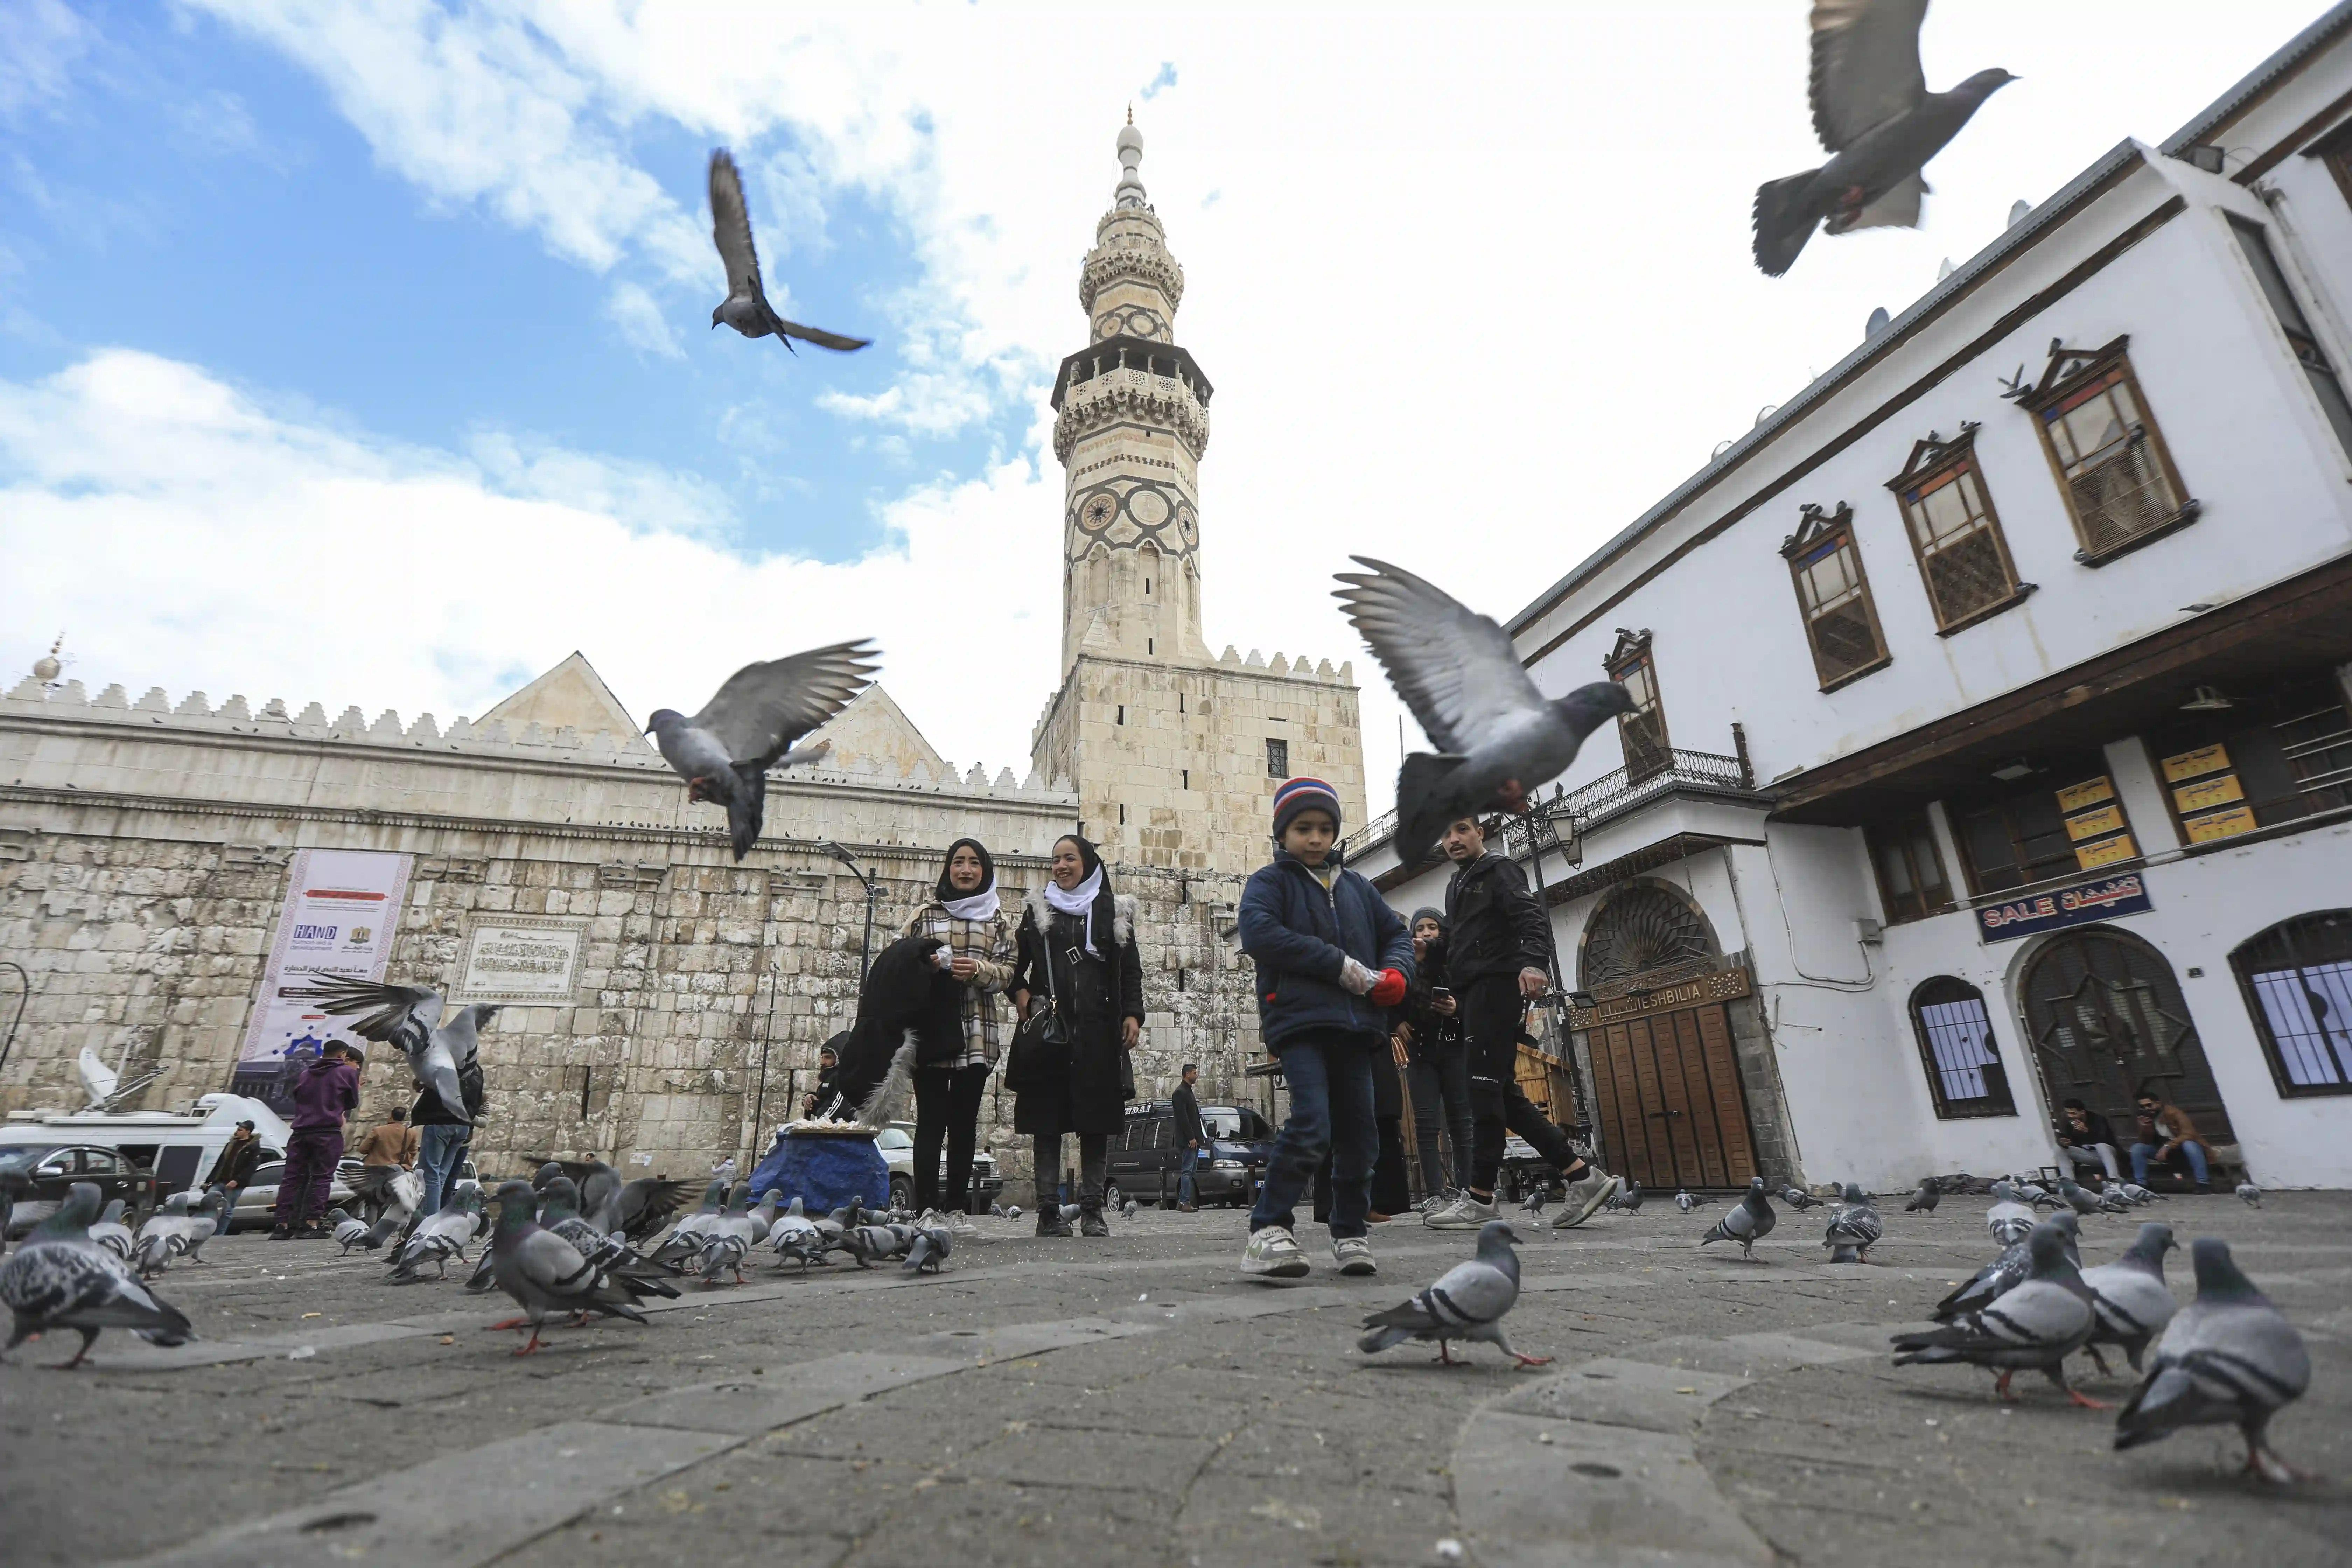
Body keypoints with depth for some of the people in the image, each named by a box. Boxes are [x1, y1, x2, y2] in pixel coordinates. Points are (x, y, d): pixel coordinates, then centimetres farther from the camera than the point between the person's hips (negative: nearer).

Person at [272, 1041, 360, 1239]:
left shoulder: (306, 1073, 18)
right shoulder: (348, 1072, 3)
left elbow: (296, 1098, 24)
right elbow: (353, 1103, 9)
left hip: (300, 1132, 5)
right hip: (328, 1133, -5)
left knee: (291, 1178, 6)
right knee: (321, 1177, -4)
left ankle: (282, 1225, 2)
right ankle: (311, 1225, -9)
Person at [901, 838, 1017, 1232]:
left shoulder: (998, 921, 13)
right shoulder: (925, 915, 9)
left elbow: (1008, 970, 6)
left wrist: (978, 970, -14)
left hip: (976, 1034, 2)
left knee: (965, 1122, 5)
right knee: (931, 1121, -4)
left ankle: (955, 1208, 12)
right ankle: (927, 1207, 0)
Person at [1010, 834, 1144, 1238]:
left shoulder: (1114, 911, 12)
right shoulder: (1037, 910, 14)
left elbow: (1131, 969, 11)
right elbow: (1015, 965, 17)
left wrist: (1133, 1015, -1)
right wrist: (1021, 994, -3)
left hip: (1098, 1029, 0)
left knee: (1096, 1118, 0)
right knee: (1047, 1117, 0)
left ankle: (1091, 1209, 8)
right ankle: (1048, 1209, 6)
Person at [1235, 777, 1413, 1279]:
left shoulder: (1357, 887, 21)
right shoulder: (1270, 881, 3)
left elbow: (1396, 933, 22)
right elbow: (1259, 935, -15)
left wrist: (1395, 973, -2)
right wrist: (1338, 964, -17)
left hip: (1356, 1025, 6)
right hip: (1299, 1019, -6)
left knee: (1359, 1134, 8)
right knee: (1311, 1126, -20)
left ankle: (1350, 1233, 24)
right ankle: (1268, 1230, -10)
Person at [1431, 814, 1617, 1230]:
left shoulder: (1499, 870, 1)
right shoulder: (1456, 887, 26)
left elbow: (1533, 918, -15)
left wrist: (1534, 961, -33)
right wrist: (1450, 992, 16)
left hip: (1496, 986, -9)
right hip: (1473, 993, 9)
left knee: (1486, 1090, -11)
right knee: (1504, 1094, 5)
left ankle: (1480, 1197, -8)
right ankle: (1582, 1176, 9)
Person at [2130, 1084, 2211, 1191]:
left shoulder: (2174, 1112, -21)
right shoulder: (2145, 1118, -6)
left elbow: (2189, 1135, -29)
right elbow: (2147, 1143, -4)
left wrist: (2167, 1146, -36)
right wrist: (2144, 1129, -24)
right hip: (2165, 1149, 4)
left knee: (2189, 1145, -38)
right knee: (2137, 1148, -18)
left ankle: (2204, 1184, -32)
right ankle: (2141, 1184, -15)